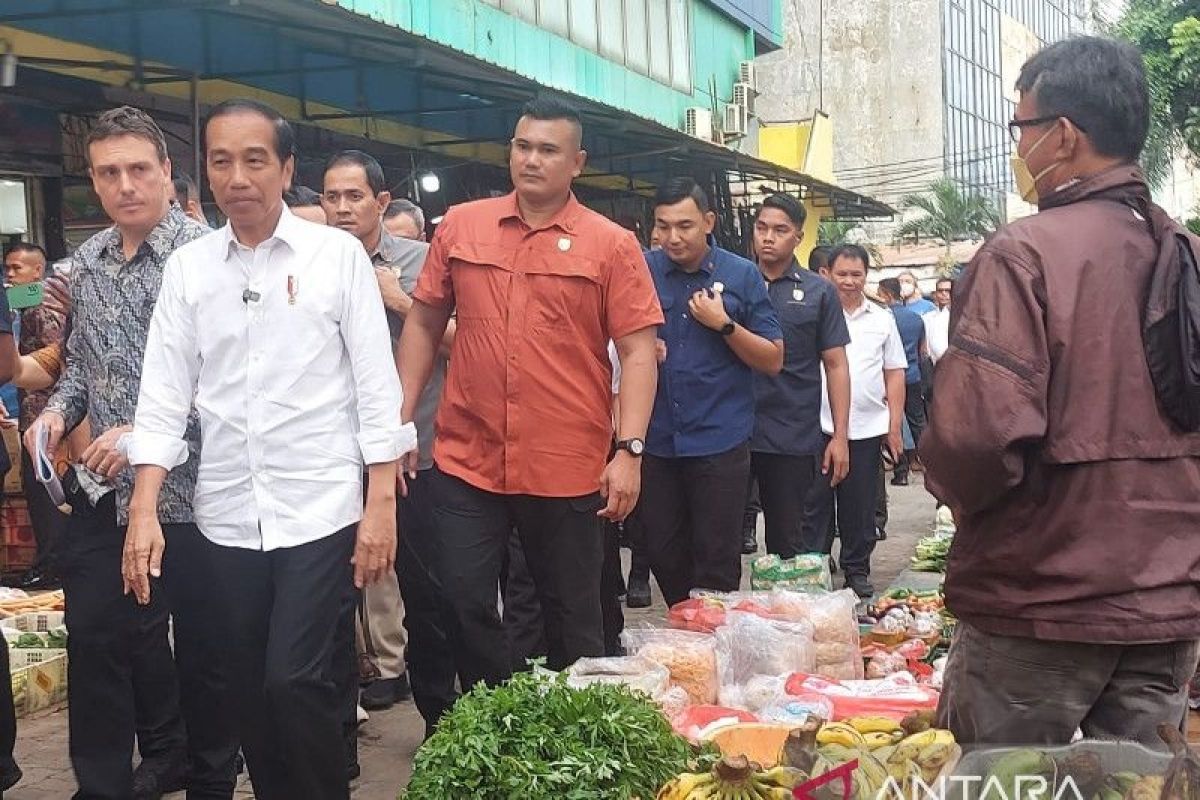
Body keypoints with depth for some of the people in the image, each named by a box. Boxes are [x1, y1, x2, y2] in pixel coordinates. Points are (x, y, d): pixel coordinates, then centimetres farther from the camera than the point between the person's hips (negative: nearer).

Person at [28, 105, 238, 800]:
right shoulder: (86, 263, 8)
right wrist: (59, 410, 1)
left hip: (189, 491, -6)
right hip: (103, 493, 6)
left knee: (203, 650, 9)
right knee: (97, 639, 13)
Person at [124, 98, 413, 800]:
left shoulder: (338, 254, -3)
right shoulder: (187, 268, 6)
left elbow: (377, 386, -4)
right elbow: (164, 397, 5)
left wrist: (382, 504, -8)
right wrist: (144, 512, -2)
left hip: (320, 509, -3)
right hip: (227, 516, 4)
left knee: (296, 680, -7)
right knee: (251, 688, 11)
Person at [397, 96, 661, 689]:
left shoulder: (611, 245, -2)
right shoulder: (461, 226, 6)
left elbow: (637, 352, -5)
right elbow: (423, 323, 12)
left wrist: (629, 451, -12)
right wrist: (401, 418, 7)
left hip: (569, 471, -2)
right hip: (467, 462, 2)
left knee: (573, 618, 10)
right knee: (465, 607, 7)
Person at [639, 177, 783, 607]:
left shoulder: (742, 275, -1)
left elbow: (773, 361, 0)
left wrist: (724, 324, -12)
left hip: (720, 442, -2)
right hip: (655, 440, 2)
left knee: (716, 563, 2)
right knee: (663, 556, 12)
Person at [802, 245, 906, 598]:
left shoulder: (882, 319, 10)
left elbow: (895, 374, 11)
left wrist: (894, 427, 5)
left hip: (867, 428, 2)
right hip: (818, 425, -2)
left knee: (860, 507, 9)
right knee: (816, 503, 2)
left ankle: (857, 570, 19)